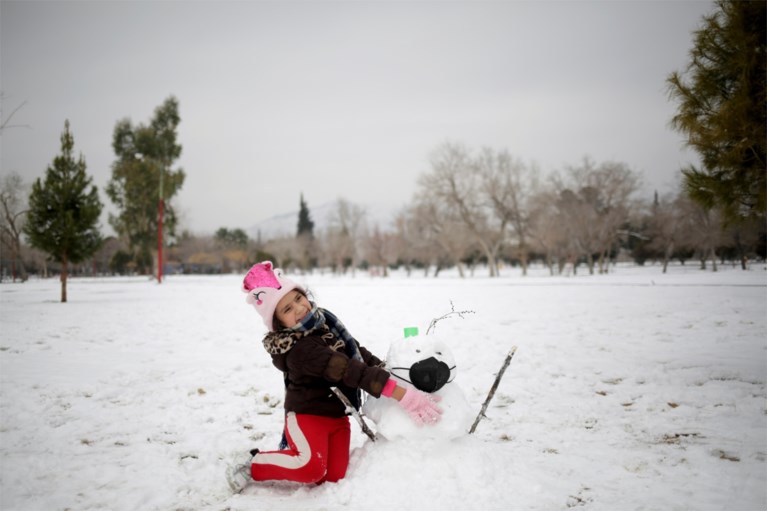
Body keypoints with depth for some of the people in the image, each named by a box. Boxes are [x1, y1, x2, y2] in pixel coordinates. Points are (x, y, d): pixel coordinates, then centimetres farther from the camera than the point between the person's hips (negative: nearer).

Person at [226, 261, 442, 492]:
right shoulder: (298, 350, -27)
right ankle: (253, 465, -5)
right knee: (312, 468, -29)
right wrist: (400, 393, -42)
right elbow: (349, 370, -36)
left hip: (337, 417, 7)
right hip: (308, 414, -7)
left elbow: (357, 352, 14)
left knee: (332, 478, -4)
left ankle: (293, 449, 25)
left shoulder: (324, 320, 0)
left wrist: (387, 371, 7)